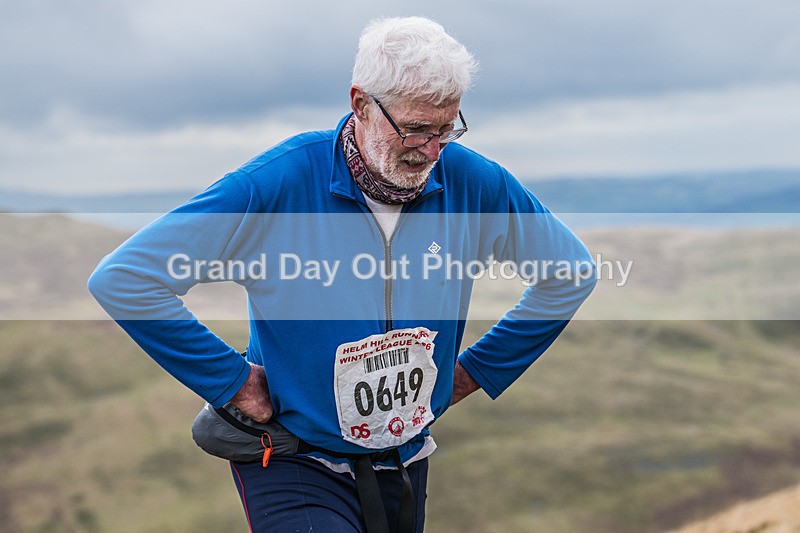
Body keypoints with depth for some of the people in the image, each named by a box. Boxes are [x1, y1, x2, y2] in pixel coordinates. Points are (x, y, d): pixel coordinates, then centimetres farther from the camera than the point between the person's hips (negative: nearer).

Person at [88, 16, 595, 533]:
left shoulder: (471, 183, -9)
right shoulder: (277, 183, -20)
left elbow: (571, 273, 8)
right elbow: (122, 278, -19)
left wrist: (478, 369, 4)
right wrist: (229, 380, -16)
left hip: (406, 464, 5)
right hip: (295, 466, -4)